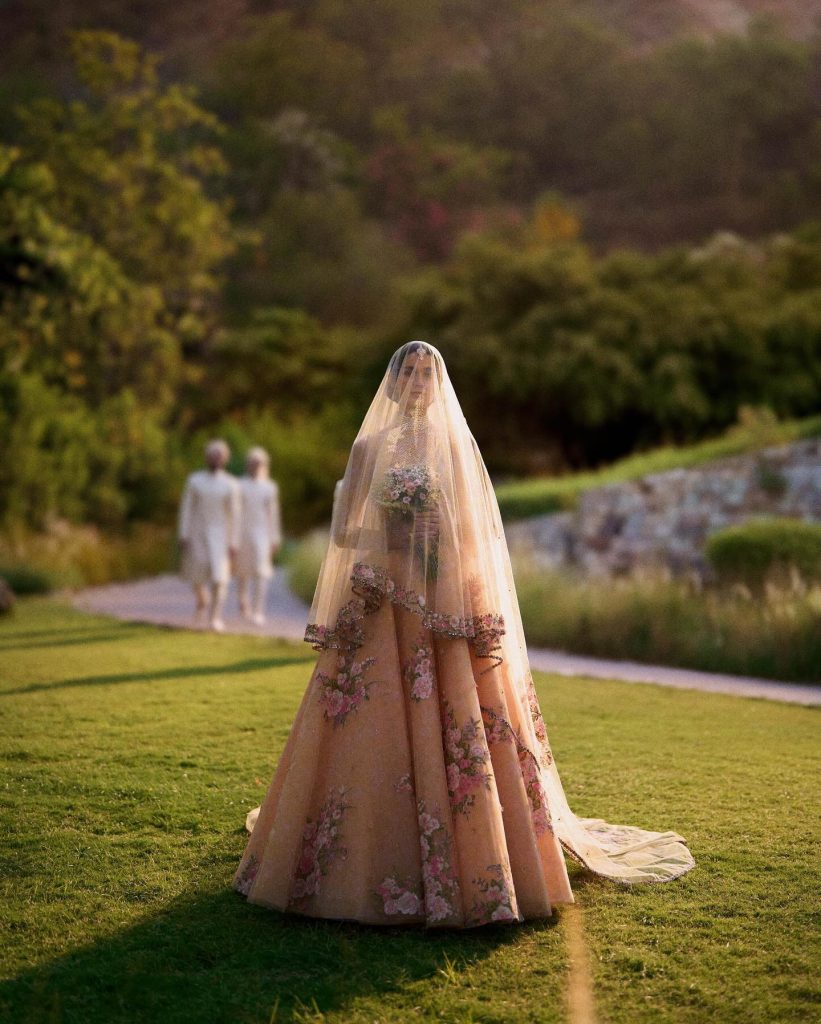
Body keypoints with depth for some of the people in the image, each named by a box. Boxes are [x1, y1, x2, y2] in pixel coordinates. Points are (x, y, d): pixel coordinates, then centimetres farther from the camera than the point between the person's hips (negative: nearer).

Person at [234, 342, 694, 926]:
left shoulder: (454, 446, 8)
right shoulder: (368, 447, 9)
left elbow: (477, 534, 7)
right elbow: (342, 532, 6)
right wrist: (392, 536, -9)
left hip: (445, 611, -1)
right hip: (380, 608, 1)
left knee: (454, 738, -4)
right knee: (371, 739, -1)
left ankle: (475, 870, 5)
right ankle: (366, 870, 10)